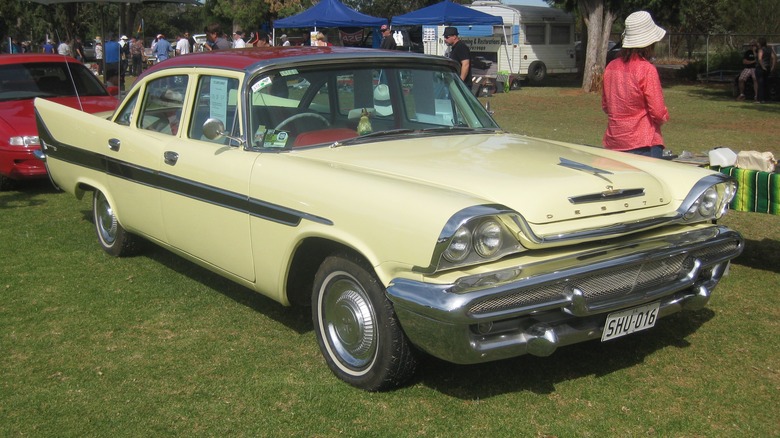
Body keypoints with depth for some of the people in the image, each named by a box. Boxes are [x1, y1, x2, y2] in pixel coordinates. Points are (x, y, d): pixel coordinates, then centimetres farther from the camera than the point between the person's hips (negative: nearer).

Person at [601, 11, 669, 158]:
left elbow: (605, 106, 14)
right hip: (643, 145, -6)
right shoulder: (647, 70, -14)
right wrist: (665, 117, 8)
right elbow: (659, 112, -13)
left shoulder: (611, 67, 4)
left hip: (613, 143, 6)